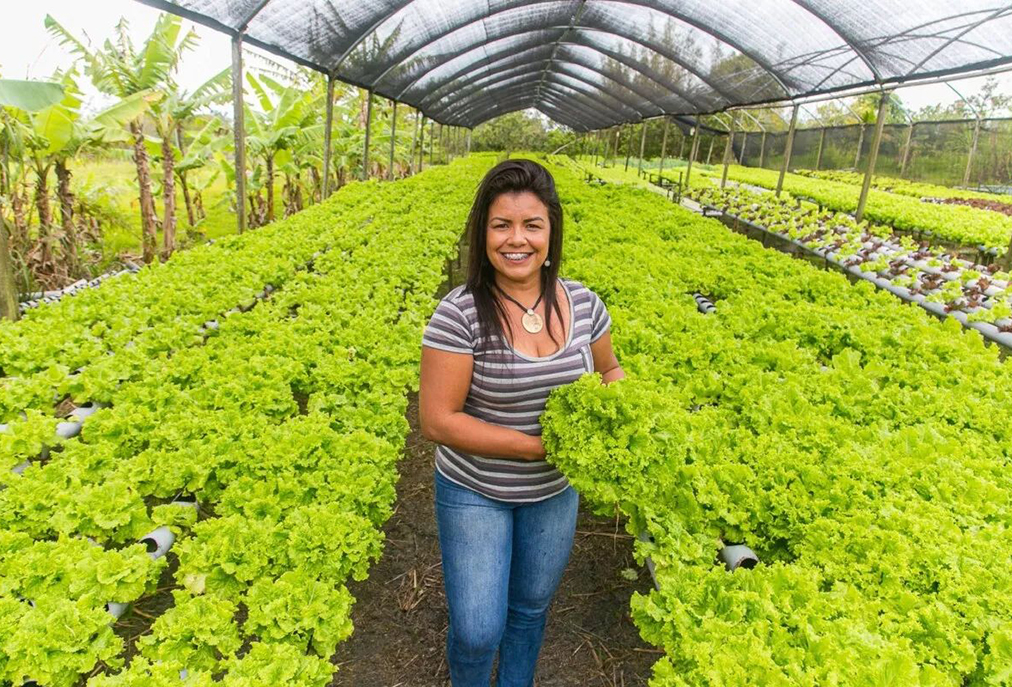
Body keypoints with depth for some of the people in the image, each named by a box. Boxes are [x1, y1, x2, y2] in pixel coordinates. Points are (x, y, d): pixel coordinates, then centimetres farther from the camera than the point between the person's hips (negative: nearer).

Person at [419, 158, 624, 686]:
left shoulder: (584, 304, -10)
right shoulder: (459, 313, -24)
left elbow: (608, 370, 9)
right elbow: (436, 420, -23)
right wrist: (538, 444, -25)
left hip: (554, 491, 4)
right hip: (474, 493, -3)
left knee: (532, 607, 24)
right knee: (478, 631, 6)